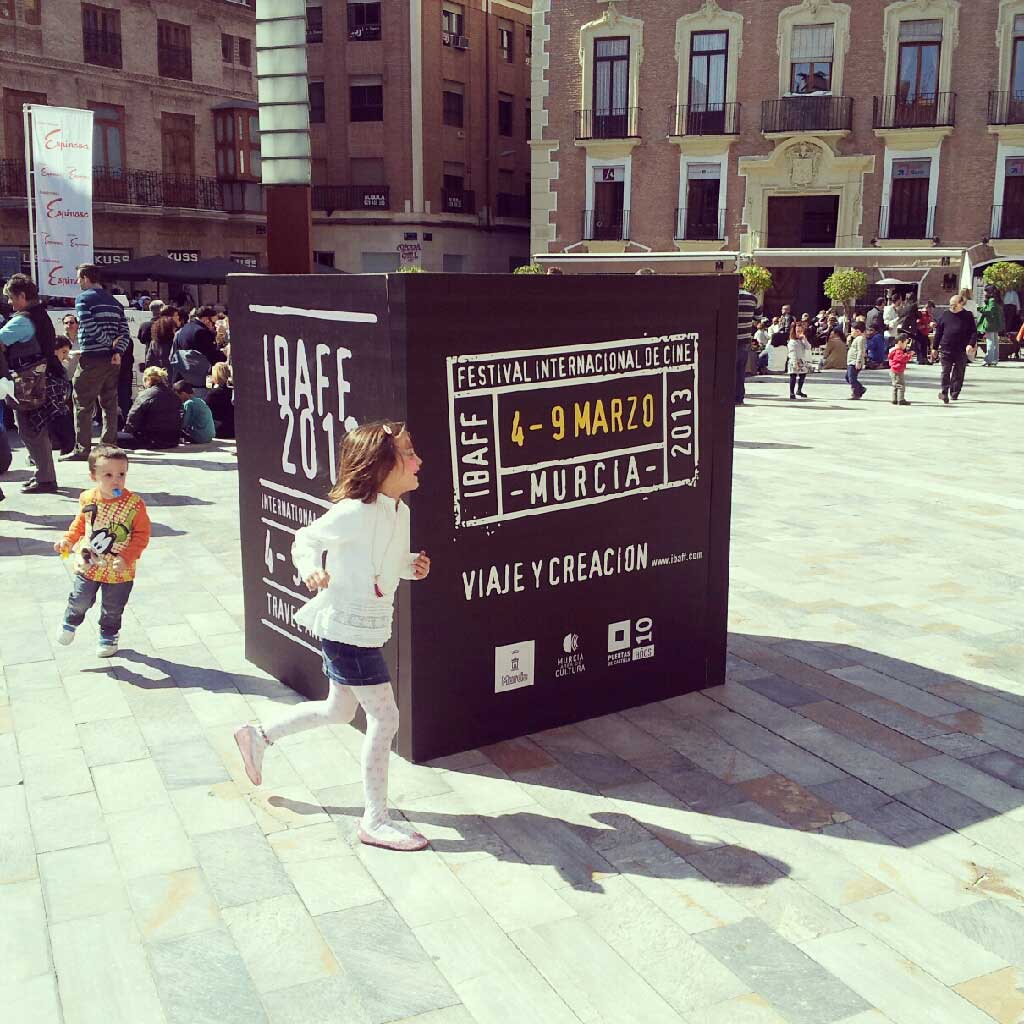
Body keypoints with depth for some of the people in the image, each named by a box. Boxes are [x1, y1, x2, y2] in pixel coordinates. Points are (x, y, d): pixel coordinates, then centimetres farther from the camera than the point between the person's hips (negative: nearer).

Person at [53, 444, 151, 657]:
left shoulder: (134, 504, -20)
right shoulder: (87, 499, -9)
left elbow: (142, 533, -15)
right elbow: (80, 524, 9)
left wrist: (127, 558, -23)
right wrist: (67, 540, -6)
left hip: (119, 571, -2)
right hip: (88, 565, 2)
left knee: (113, 609, 15)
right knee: (80, 600, 14)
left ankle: (108, 636, 40)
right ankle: (70, 623, 46)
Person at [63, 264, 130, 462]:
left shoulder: (83, 299, -4)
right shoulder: (114, 301, 15)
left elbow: (90, 327, -17)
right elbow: (125, 332, 7)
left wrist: (110, 342, -5)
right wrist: (118, 351, -5)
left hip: (91, 358, -6)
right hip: (112, 359, 6)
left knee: (83, 405, -1)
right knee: (110, 404, 9)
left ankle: (82, 449, -3)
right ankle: (109, 445, 10)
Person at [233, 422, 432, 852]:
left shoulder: (400, 511, 1)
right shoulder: (354, 513, -24)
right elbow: (305, 540, -12)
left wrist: (412, 565, -4)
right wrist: (310, 570, -30)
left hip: (367, 628, 9)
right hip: (347, 628, -9)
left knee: (338, 710, 24)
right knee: (384, 718, -3)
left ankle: (258, 736, 43)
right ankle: (375, 821, 10)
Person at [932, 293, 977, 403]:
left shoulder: (968, 316, 4)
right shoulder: (944, 315, 7)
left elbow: (973, 332, 3)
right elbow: (938, 332, 11)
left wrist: (971, 344, -13)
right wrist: (934, 347, 10)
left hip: (961, 350, 0)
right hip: (946, 349, 1)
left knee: (959, 373, 6)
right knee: (945, 372, -5)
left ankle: (954, 393, 17)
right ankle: (944, 393, -7)